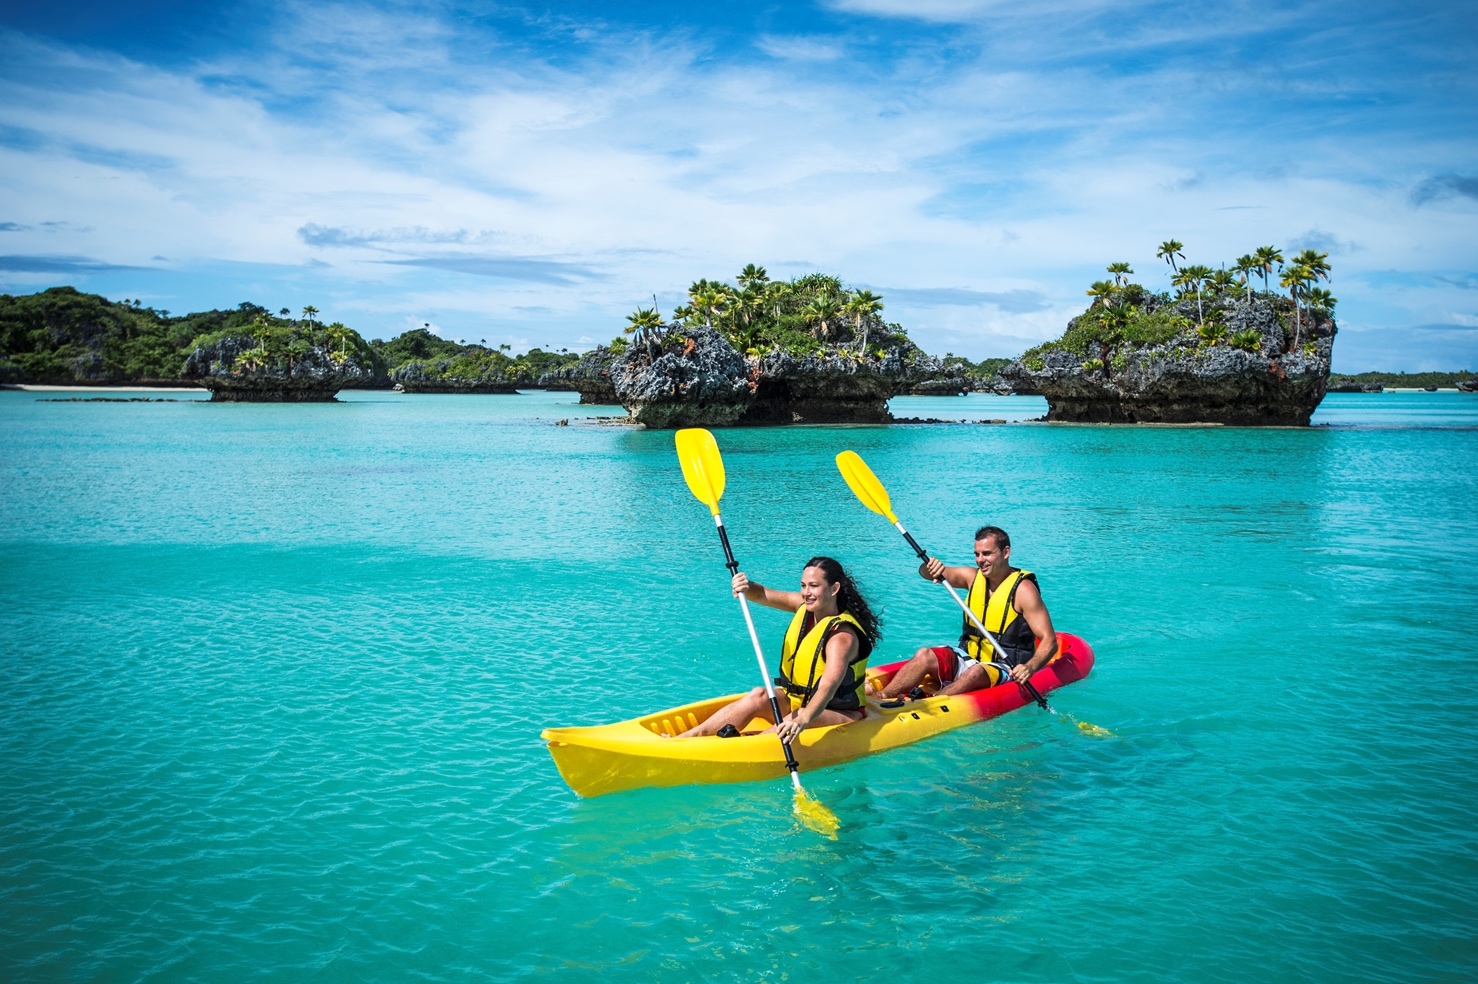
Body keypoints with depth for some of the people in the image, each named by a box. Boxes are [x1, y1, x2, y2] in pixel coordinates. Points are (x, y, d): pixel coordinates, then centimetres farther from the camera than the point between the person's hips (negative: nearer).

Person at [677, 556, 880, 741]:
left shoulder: (842, 636, -25)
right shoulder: (806, 605, -1)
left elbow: (829, 685, -40)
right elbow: (763, 595, 0)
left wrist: (803, 719, -56)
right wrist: (747, 587, -24)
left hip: (840, 714, -7)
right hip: (795, 699, 7)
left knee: (796, 718, -36)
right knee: (758, 696, -18)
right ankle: (681, 740, -28)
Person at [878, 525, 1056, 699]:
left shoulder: (1023, 589, -10)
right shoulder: (973, 577, 7)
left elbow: (1049, 640, -14)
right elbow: (926, 573, 7)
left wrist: (1030, 667, -34)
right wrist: (929, 566, -19)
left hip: (1004, 668, -5)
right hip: (967, 658, 5)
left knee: (975, 673, -37)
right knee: (924, 656, -20)